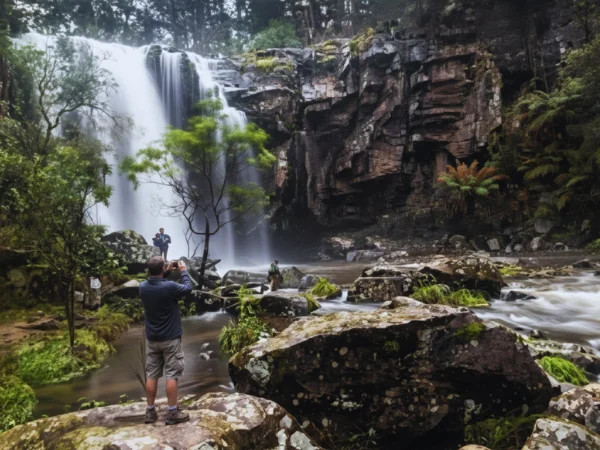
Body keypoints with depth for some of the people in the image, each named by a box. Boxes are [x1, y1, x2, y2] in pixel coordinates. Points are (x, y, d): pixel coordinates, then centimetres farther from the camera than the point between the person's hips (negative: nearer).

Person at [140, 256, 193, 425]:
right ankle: (172, 413, 7)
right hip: (170, 338, -5)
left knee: (151, 375, 11)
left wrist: (167, 272, 17)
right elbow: (188, 288, -2)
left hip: (152, 338, 6)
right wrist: (183, 271, 11)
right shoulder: (169, 287, -21)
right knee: (172, 375, 1)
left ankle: (150, 412, 19)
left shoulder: (143, 287, -4)